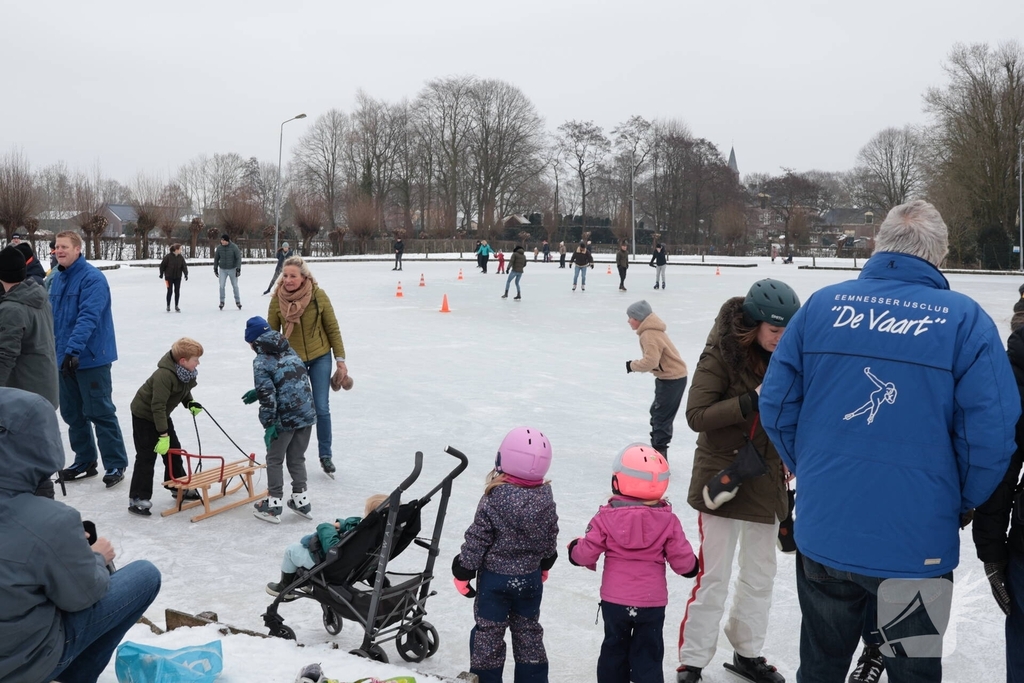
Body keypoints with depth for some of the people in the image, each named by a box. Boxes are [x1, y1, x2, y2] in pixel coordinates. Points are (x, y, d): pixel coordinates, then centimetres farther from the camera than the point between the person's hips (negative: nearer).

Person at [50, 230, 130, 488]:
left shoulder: (92, 278, -16)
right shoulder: (57, 279, 10)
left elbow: (88, 317, -26)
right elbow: (54, 317, 18)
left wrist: (73, 349, -34)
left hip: (91, 358, -8)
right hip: (65, 358, 8)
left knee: (100, 412, -4)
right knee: (72, 413, 14)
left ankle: (115, 464, 5)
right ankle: (84, 461, 26)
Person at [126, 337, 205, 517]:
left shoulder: (186, 372, -10)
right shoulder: (164, 375, -35)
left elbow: (184, 390, 11)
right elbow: (158, 406, -35)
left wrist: (190, 403, -9)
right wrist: (163, 434, -33)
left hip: (161, 414, 9)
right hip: (144, 414, -8)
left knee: (173, 449, 13)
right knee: (146, 456, -8)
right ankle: (138, 499, -2)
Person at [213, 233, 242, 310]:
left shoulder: (234, 247, -14)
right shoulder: (219, 248, -5)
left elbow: (238, 258, -11)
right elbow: (216, 258, 8)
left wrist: (238, 269, -16)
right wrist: (215, 268, 12)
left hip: (232, 269, -2)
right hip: (222, 270, 2)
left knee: (235, 286, 6)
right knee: (221, 286, -5)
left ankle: (237, 301, 18)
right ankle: (222, 302, 6)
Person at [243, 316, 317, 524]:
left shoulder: (261, 361, -10)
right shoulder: (290, 352, 12)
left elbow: (268, 395, -16)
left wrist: (269, 425, -11)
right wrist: (258, 392, 26)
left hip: (285, 419, -6)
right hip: (307, 414, 6)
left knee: (275, 460, 12)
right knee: (297, 458, 20)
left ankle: (273, 506, 18)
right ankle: (301, 501, 25)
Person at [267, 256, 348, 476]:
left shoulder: (318, 295, -14)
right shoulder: (277, 300, -12)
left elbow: (332, 328, -5)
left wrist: (340, 360, -4)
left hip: (320, 358, 0)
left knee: (321, 408, -1)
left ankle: (325, 455, 15)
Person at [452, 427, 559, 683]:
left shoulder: (494, 499, -21)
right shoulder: (545, 500, -7)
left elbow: (477, 539, -16)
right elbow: (550, 540, 5)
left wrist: (463, 571, -4)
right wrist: (544, 565, 22)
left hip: (494, 577, -4)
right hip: (531, 578, 4)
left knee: (488, 633, 9)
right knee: (528, 632, 18)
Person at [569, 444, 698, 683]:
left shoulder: (606, 517, -10)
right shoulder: (668, 521, -9)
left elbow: (587, 554, -8)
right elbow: (682, 560, -4)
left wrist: (574, 549, 14)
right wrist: (691, 566, 19)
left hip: (614, 600, 0)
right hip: (652, 602, 0)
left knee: (614, 650, 18)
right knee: (648, 656, 10)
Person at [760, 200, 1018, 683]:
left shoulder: (821, 305, -3)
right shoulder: (965, 319, -10)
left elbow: (776, 406, -2)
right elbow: (991, 434, -13)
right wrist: (960, 504, 5)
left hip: (823, 536, 3)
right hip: (917, 548, -2)